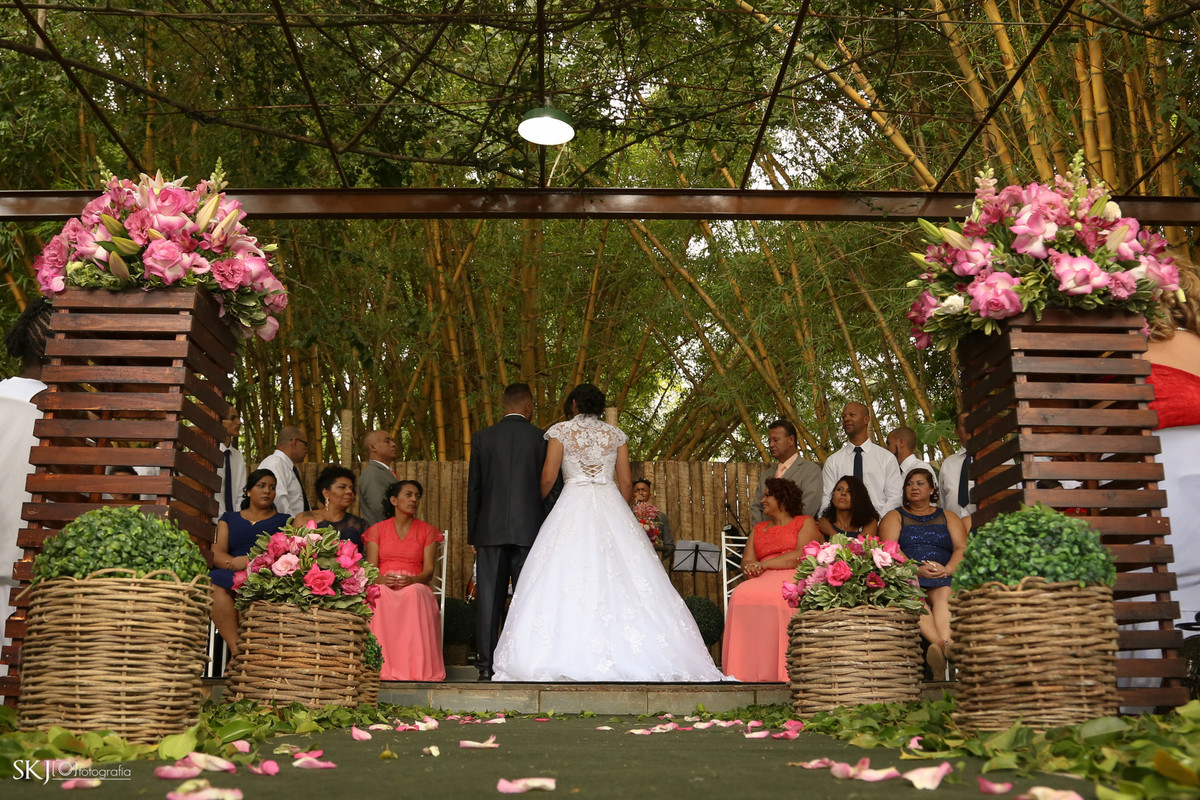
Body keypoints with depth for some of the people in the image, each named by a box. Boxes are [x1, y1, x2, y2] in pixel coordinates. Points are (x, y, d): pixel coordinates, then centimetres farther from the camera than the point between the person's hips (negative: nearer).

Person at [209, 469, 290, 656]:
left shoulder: (283, 521, 21)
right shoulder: (229, 518, 26)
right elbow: (216, 554, 11)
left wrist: (250, 561, -13)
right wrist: (234, 563, -12)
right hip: (230, 576, 2)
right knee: (216, 586, -33)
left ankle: (239, 651, -39)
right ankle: (236, 650, -43)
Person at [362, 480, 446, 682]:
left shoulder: (427, 531, 14)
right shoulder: (377, 530, 15)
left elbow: (428, 570, 4)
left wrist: (411, 580, -20)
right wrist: (382, 579, -19)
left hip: (415, 588, 0)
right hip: (383, 587, 0)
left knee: (415, 594, -38)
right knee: (381, 596, -37)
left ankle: (417, 669, -42)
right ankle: (382, 667, -40)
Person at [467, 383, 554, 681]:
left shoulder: (482, 438, 5)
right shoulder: (542, 438, 1)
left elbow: (474, 489, 6)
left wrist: (473, 533, 11)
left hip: (490, 530, 1)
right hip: (529, 530, -1)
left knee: (489, 598, 4)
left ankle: (487, 664, 4)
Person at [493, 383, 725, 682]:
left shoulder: (561, 431, 5)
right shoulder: (616, 434, 13)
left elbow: (548, 478, 0)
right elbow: (626, 482, 10)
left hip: (573, 505, -3)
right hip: (611, 506, 3)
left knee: (567, 579, -6)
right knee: (619, 580, 0)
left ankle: (569, 659, -13)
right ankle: (624, 655, -5)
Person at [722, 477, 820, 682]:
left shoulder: (805, 523, 15)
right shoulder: (758, 530, 31)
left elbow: (802, 555, -3)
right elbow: (746, 562, 18)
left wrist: (764, 564, -9)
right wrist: (751, 568, -7)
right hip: (764, 580, 4)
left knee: (777, 596, -39)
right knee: (741, 595, -31)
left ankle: (782, 671, -37)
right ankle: (747, 672, -33)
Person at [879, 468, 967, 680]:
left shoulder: (948, 517, 25)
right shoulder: (895, 517, 20)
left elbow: (962, 548, 10)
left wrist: (948, 569, -12)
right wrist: (916, 568, -15)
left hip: (943, 578, 1)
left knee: (943, 595, -35)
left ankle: (942, 647, -58)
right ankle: (945, 646, -57)